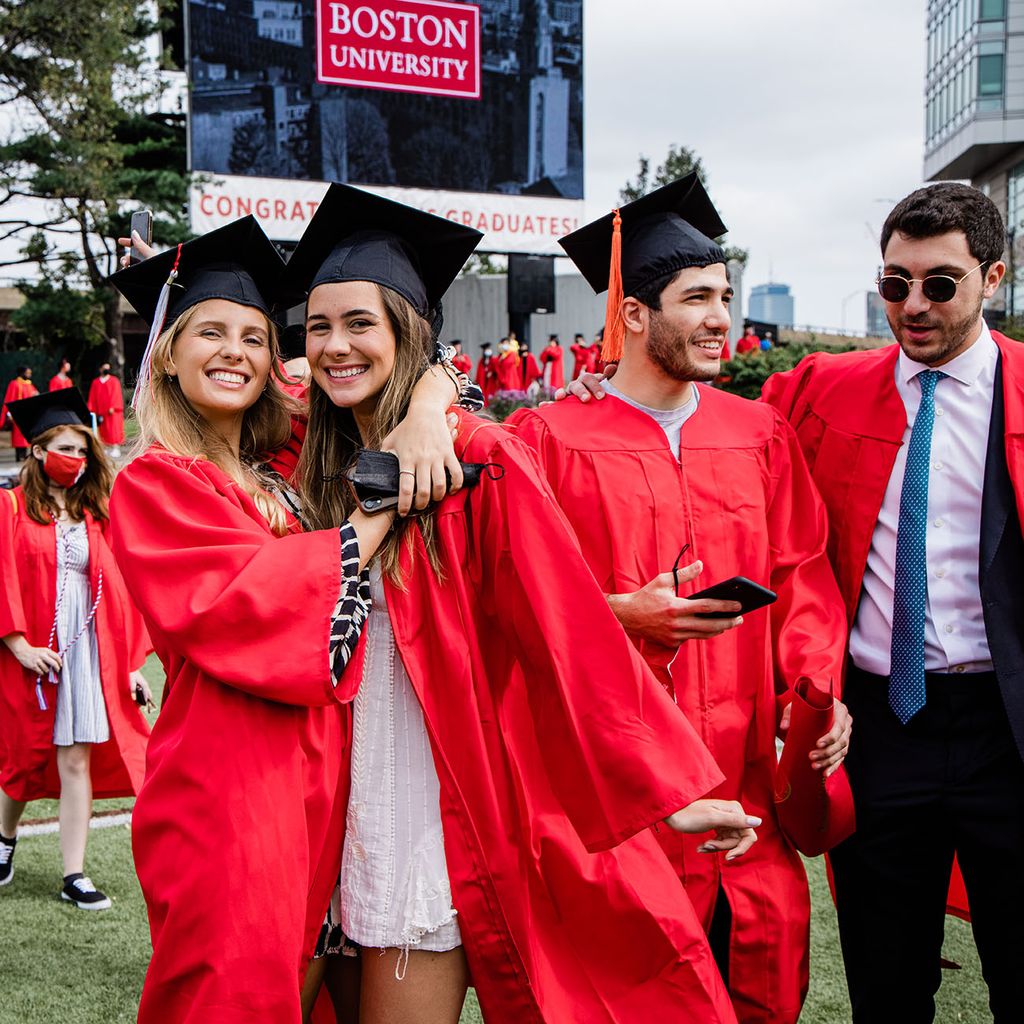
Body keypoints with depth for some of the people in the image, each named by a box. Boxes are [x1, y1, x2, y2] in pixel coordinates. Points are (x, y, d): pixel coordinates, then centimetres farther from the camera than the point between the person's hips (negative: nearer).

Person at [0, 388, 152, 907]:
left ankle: (74, 875, 5)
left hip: (85, 650, 3)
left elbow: (116, 591, 9)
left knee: (76, 761, 0)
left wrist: (130, 664, 5)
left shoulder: (95, 517, 10)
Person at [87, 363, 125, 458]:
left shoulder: (114, 381, 1)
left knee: (114, 430, -7)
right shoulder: (95, 382, 10)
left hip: (112, 411, -3)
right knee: (105, 432, 6)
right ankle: (108, 449, 12)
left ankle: (115, 449, -5)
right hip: (101, 411, 3)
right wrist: (92, 410, 3)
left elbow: (116, 395, -6)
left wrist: (112, 407, -16)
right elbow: (92, 398, 10)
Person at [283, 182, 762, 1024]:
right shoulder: (325, 475, 7)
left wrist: (667, 784, -16)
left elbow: (569, 630, -15)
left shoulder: (478, 459, -12)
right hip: (367, 812, 5)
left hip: (462, 817, -5)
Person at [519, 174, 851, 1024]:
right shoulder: (552, 437, -2)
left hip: (743, 763, 4)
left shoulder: (761, 435, 11)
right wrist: (621, 612, -18)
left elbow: (801, 576, 9)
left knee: (767, 955, 4)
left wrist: (815, 687, -5)